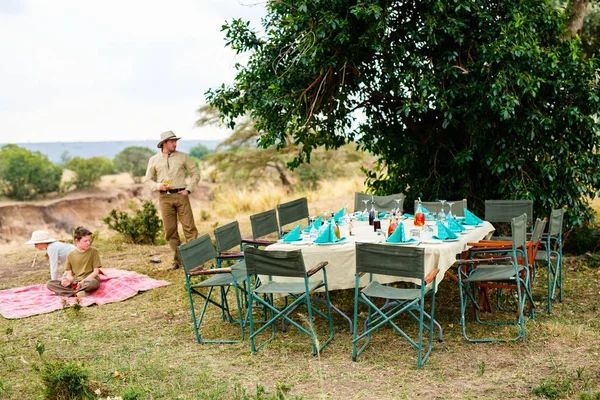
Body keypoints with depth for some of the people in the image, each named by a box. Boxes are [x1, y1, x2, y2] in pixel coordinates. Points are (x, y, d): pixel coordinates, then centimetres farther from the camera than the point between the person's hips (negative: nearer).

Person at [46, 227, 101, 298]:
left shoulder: (93, 251, 1)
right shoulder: (71, 255, 9)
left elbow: (96, 271, -2)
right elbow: (69, 274, 8)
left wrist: (83, 281, -16)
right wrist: (68, 280, -17)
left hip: (89, 280, -4)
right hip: (75, 282, 4)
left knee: (92, 282, -42)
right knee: (49, 284, -16)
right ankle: (76, 293, -29)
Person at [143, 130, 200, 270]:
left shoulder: (183, 156, 6)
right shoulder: (154, 160, 8)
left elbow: (195, 174, 9)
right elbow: (147, 179, 13)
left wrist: (188, 189, -2)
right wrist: (158, 186, -6)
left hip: (180, 195, -1)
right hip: (165, 197, 1)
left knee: (189, 227, -7)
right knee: (170, 230, 3)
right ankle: (177, 260, 12)